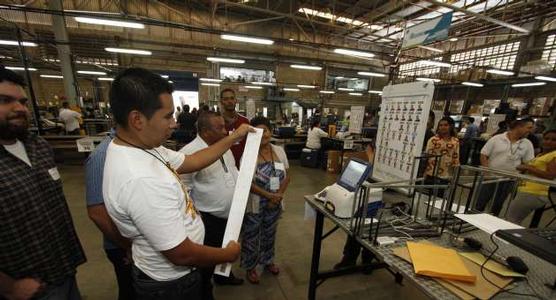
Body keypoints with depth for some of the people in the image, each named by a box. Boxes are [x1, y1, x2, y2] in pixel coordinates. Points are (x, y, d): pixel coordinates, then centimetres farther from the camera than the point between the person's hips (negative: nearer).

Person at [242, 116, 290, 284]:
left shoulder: (279, 151, -2)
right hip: (254, 205, -4)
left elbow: (286, 176, 2)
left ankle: (268, 261, 50)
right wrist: (269, 195, -22)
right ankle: (250, 267, 41)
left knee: (269, 234, 24)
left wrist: (278, 195, -11)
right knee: (251, 237, 15)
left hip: (274, 204, 5)